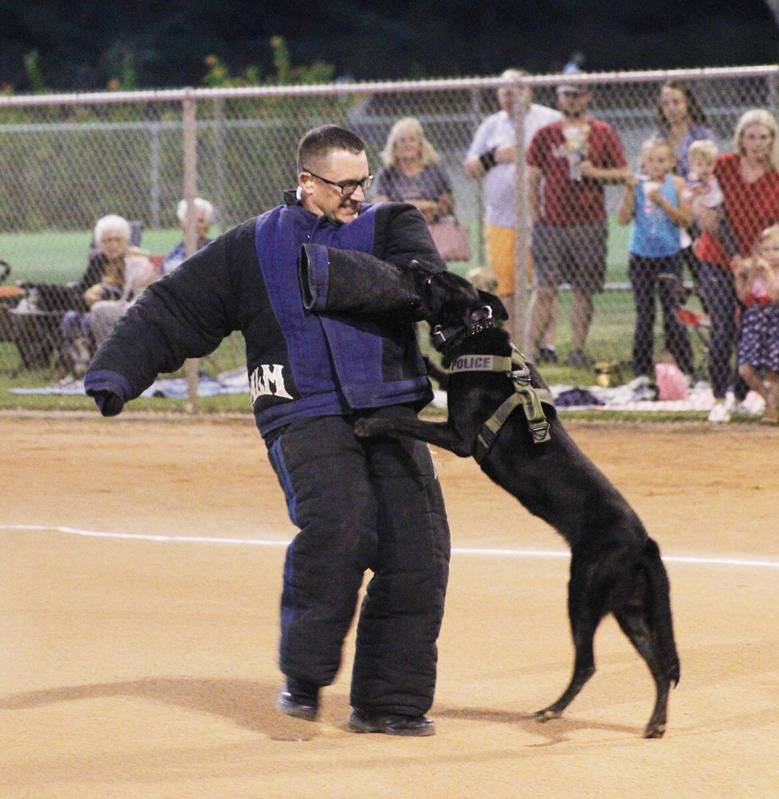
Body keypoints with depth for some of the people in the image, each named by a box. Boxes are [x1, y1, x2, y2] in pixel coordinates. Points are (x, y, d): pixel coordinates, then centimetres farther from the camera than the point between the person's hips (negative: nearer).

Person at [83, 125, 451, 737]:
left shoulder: (391, 225, 14)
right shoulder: (253, 248, 12)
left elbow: (423, 282, -7)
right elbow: (171, 310, 13)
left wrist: (334, 273, -15)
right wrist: (116, 371, 0)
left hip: (390, 413, 2)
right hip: (304, 412, -2)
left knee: (418, 549, -7)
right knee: (338, 523, -28)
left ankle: (389, 702, 7)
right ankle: (305, 674, -12)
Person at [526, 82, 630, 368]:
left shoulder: (604, 134, 6)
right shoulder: (546, 135, 6)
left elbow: (623, 174, 7)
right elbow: (532, 180, 7)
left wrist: (595, 172, -10)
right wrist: (536, 218, 0)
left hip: (590, 225, 1)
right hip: (552, 224, -1)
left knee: (584, 291, 4)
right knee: (545, 289, -6)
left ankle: (578, 350, 11)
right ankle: (531, 350, -6)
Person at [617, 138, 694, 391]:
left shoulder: (676, 184, -1)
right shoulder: (637, 183, 0)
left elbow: (685, 219, -8)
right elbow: (623, 219, -6)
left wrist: (662, 202, -20)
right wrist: (629, 191, -17)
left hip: (668, 256, -1)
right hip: (640, 256, 2)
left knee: (671, 313, -7)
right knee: (643, 315, 5)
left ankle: (686, 371, -2)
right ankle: (643, 373, 10)